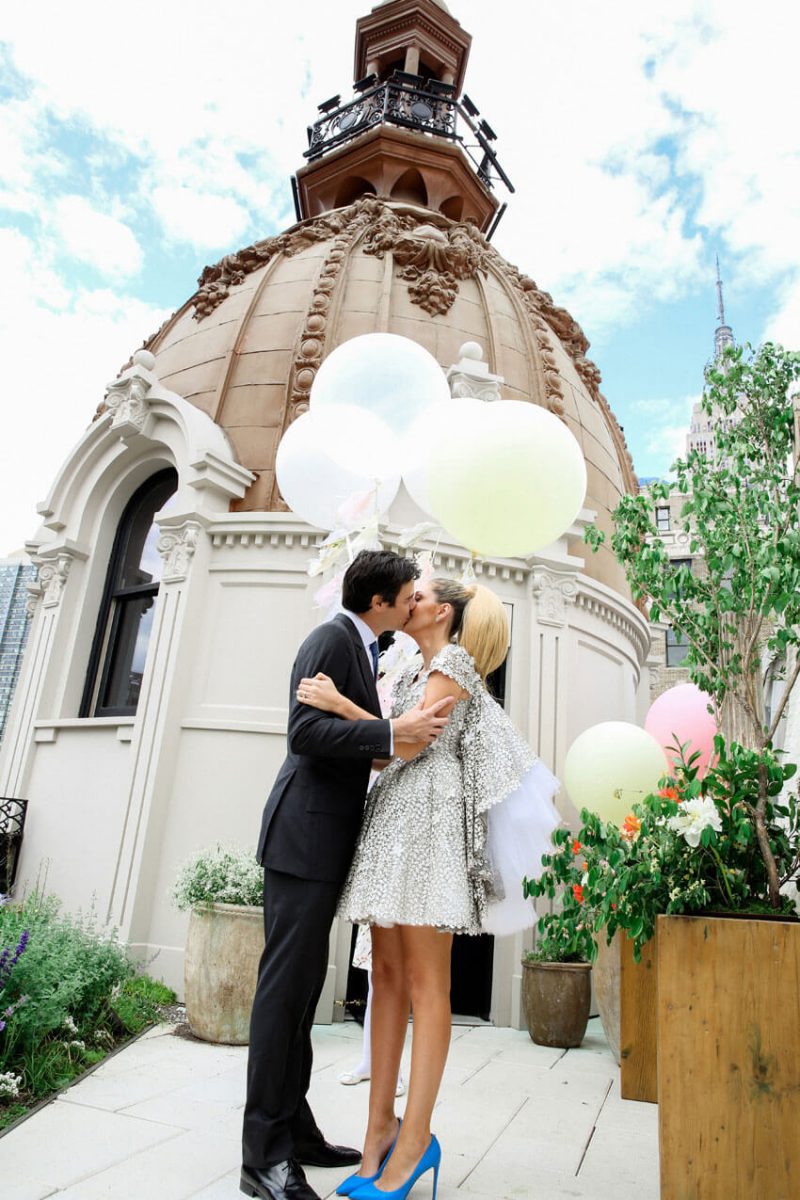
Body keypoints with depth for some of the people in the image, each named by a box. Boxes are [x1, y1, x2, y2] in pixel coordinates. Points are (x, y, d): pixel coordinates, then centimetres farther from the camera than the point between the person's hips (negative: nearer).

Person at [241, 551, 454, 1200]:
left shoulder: (360, 647, 17)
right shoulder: (332, 638, -12)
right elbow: (305, 730, -22)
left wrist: (409, 733, 20)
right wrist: (393, 734, -25)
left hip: (325, 840, 10)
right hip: (305, 835, -10)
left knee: (302, 984, 14)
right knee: (287, 983, -4)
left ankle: (294, 1129, 25)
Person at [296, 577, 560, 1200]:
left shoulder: (455, 662, 0)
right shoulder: (413, 674, 24)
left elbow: (410, 745, -10)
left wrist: (341, 704, -11)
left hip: (428, 818, -8)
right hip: (391, 814, 8)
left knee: (424, 982, -6)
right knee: (388, 974, 6)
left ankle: (415, 1139, 0)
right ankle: (381, 1126, 12)